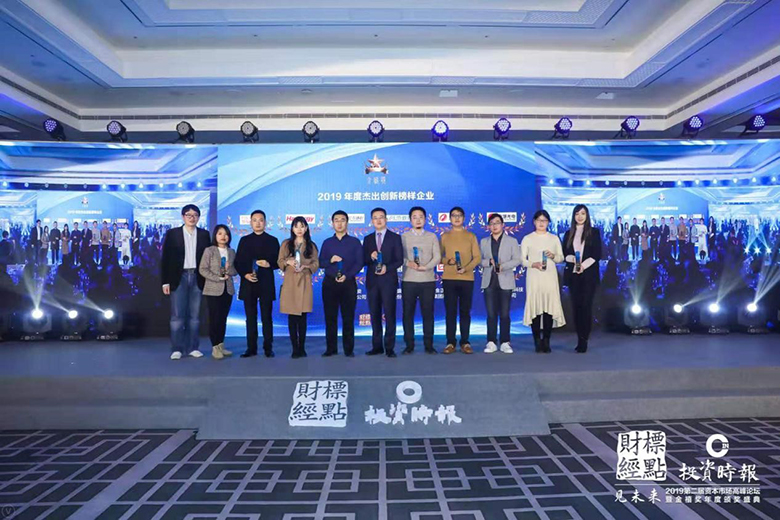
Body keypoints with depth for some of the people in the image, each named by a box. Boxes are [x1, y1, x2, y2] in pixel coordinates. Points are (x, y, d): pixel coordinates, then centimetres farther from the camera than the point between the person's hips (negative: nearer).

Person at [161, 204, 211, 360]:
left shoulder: (204, 235, 8)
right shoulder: (172, 234, 4)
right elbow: (165, 259, 2)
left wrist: (207, 279, 0)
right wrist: (165, 281, -4)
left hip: (197, 278, 2)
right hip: (179, 278, -2)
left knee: (194, 315, 5)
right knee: (177, 315, -2)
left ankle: (192, 347, 13)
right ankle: (176, 349, 6)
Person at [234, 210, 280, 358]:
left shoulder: (272, 240, 8)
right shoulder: (244, 240, 12)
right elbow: (238, 261, 7)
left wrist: (269, 264, -16)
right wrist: (245, 274, -9)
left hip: (266, 284, -2)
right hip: (248, 283, 2)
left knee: (267, 317, 0)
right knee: (250, 317, 5)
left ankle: (268, 348, 6)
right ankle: (251, 348, 11)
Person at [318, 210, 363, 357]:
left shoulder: (355, 242, 6)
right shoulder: (327, 243, 11)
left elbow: (359, 263, -2)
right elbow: (320, 263, 7)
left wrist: (347, 276, -15)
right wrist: (330, 260, -14)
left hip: (348, 283, -2)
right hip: (329, 283, 2)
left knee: (348, 317, 0)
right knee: (330, 317, 3)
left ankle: (349, 349, 7)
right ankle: (331, 348, 11)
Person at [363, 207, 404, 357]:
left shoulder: (395, 237, 5)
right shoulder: (367, 239, 14)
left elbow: (399, 260, -1)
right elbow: (363, 261, 9)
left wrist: (387, 267, -16)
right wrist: (370, 257, -12)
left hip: (388, 280, -3)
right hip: (372, 281, 3)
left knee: (389, 314, -3)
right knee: (374, 314, 6)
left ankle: (389, 347, 2)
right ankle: (377, 346, 13)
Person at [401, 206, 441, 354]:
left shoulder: (432, 236, 9)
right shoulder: (404, 236, 8)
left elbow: (437, 257, 1)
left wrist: (425, 267, -15)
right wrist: (408, 263, -19)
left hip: (428, 280, 0)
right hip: (408, 280, 0)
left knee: (428, 313, 3)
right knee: (408, 313, 2)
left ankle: (428, 345, 10)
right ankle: (409, 345, 10)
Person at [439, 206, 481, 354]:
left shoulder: (471, 236, 8)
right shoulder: (444, 236, 9)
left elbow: (477, 257, 2)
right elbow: (438, 256, 9)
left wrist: (466, 268, -14)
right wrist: (448, 261, -12)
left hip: (467, 279, 0)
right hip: (449, 279, 0)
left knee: (465, 312, 3)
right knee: (450, 311, 1)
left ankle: (465, 343, 9)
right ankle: (450, 343, 6)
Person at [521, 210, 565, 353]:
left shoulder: (554, 238, 14)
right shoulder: (527, 238, 8)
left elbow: (561, 258, 14)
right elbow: (522, 259, 5)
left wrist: (553, 256, -7)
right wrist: (533, 264, -13)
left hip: (550, 276, 2)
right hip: (534, 277, -1)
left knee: (550, 307, -5)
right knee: (535, 307, -6)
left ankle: (546, 341, 2)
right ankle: (537, 341, 0)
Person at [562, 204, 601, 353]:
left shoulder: (594, 232, 5)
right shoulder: (569, 233, 13)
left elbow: (597, 254, -1)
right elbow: (564, 253, 9)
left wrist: (584, 265, -15)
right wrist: (572, 259, -12)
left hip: (589, 274, -3)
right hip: (573, 274, 3)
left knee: (586, 306, -7)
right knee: (576, 306, 1)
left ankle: (584, 341, -5)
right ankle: (580, 339, 8)